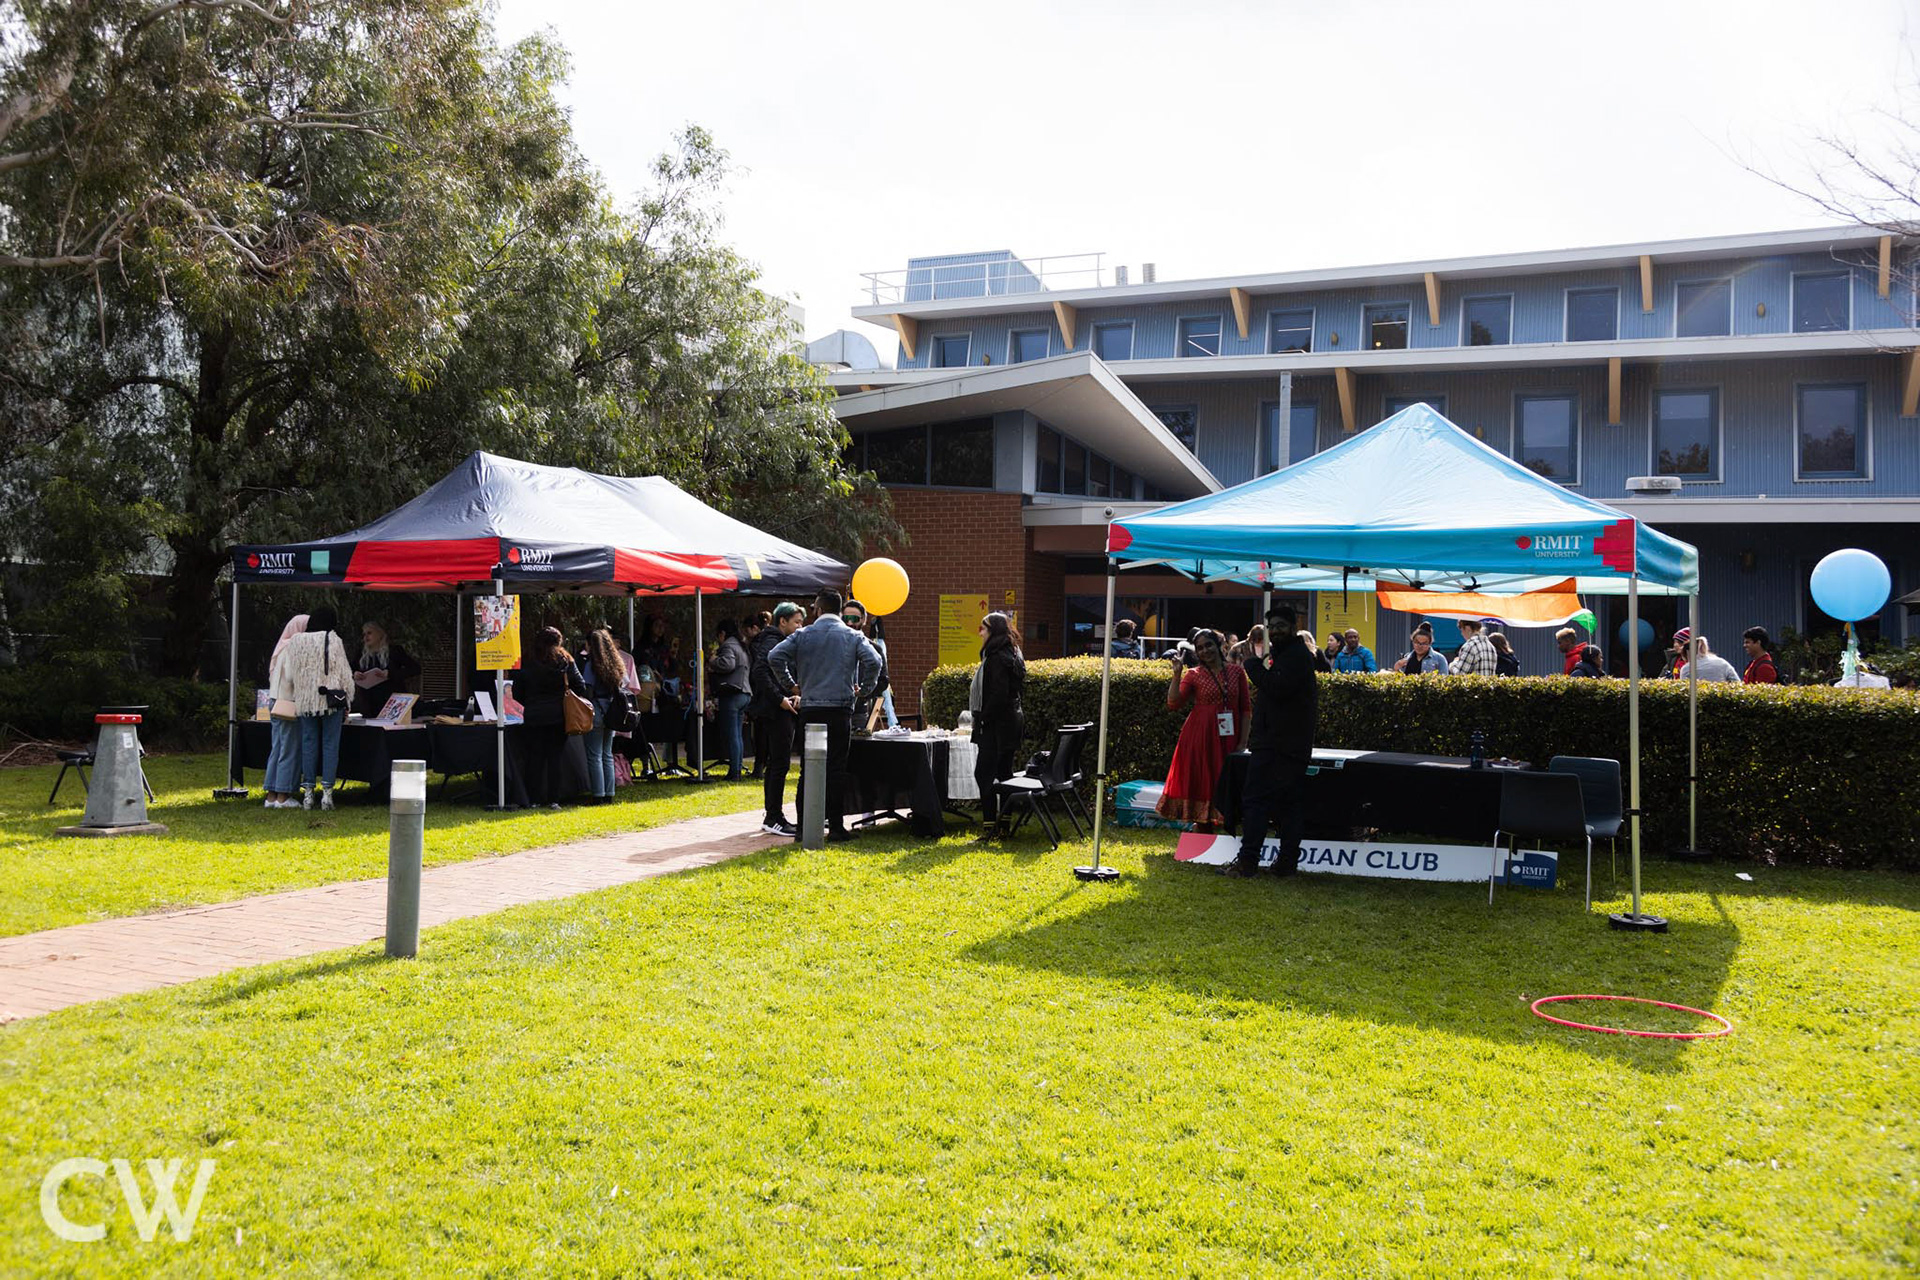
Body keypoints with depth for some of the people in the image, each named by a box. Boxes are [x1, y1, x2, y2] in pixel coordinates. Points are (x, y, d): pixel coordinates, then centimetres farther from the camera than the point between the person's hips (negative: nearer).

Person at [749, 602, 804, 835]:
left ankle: (772, 817, 19)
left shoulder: (782, 642, 20)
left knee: (774, 763, 13)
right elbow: (759, 671, -25)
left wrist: (795, 695, 1)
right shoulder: (772, 642, -12)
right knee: (780, 763, -8)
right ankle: (774, 819, -4)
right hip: (777, 712, -11)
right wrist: (780, 699, -23)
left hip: (780, 712, 11)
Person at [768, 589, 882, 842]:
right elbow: (873, 661, -11)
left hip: (809, 709, 1)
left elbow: (775, 657, -6)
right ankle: (836, 825, 3)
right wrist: (864, 690, 2)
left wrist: (790, 685, 5)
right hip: (840, 709, -1)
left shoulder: (803, 634, 5)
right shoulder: (852, 636, 3)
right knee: (837, 768, 3)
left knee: (808, 768, 7)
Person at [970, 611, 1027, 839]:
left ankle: (989, 824, -10)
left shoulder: (998, 658, -16)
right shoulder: (1009, 655, 16)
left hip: (997, 724, -11)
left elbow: (999, 694, -23)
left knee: (984, 772, -9)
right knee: (1003, 772, 12)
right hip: (1009, 722, 11)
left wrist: (983, 718, -16)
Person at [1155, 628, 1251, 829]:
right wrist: (1177, 672, -12)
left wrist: (1242, 741, -1)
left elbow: (1246, 708, 6)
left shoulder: (1236, 672, 6)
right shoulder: (1193, 675, 3)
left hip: (1228, 739, 1)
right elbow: (1173, 703, -8)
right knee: (1202, 785, 2)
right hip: (1200, 737, -1)